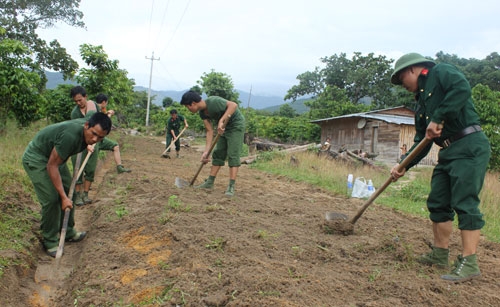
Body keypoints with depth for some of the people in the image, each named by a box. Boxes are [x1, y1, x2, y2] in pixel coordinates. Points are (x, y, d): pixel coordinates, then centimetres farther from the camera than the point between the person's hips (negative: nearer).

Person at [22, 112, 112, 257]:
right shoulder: (70, 136, -38)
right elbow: (52, 166, -32)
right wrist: (63, 197, -30)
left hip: (54, 156, 9)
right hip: (36, 158, -9)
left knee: (69, 192, 9)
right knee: (51, 199, -14)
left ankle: (68, 232, 24)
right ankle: (50, 242, 3)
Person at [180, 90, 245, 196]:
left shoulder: (213, 101, -27)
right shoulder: (202, 112, -2)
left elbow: (233, 105, -36)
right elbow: (209, 131, -4)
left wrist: (221, 121, -41)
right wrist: (206, 151, -11)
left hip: (236, 125, -9)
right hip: (224, 128, 9)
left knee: (233, 155, -13)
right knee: (218, 154, 9)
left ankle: (231, 187, -12)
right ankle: (210, 182, 15)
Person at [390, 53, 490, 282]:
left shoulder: (441, 72, -1)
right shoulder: (422, 102, 21)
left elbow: (462, 89, -24)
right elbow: (421, 142, 17)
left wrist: (438, 118, -23)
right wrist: (403, 165, 6)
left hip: (469, 146, -9)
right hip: (448, 152, 9)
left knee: (465, 203, -9)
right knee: (437, 203, 10)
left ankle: (469, 263, -2)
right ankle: (440, 254, 22)